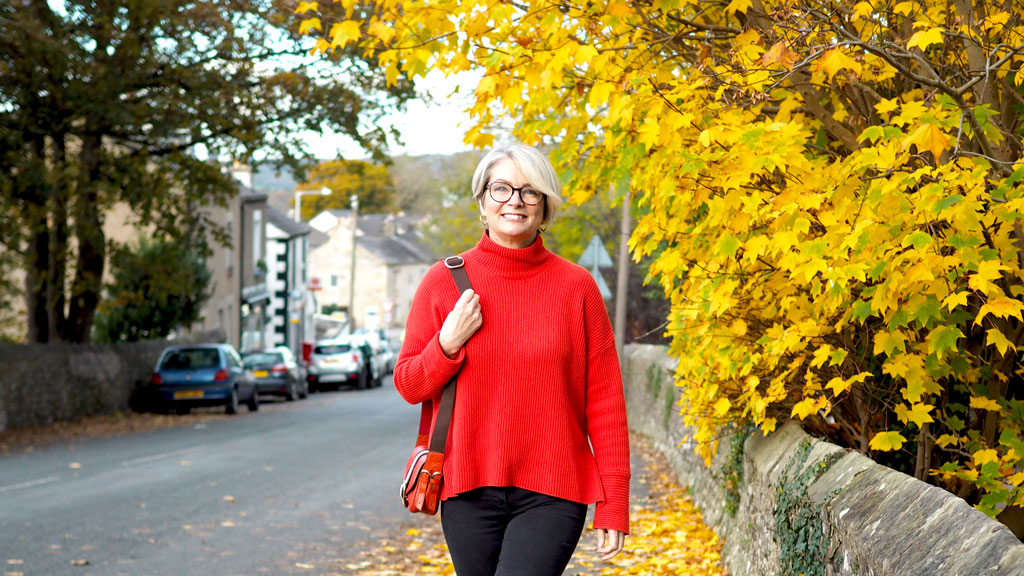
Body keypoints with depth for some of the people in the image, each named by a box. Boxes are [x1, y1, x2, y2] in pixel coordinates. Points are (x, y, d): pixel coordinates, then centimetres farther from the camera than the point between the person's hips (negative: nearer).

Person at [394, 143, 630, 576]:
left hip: (551, 492, -2)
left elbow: (604, 400, 1)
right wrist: (448, 345, -12)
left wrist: (613, 503, -2)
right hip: (469, 490, 2)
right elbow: (409, 386, 8)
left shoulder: (576, 286, 0)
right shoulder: (444, 281, 3)